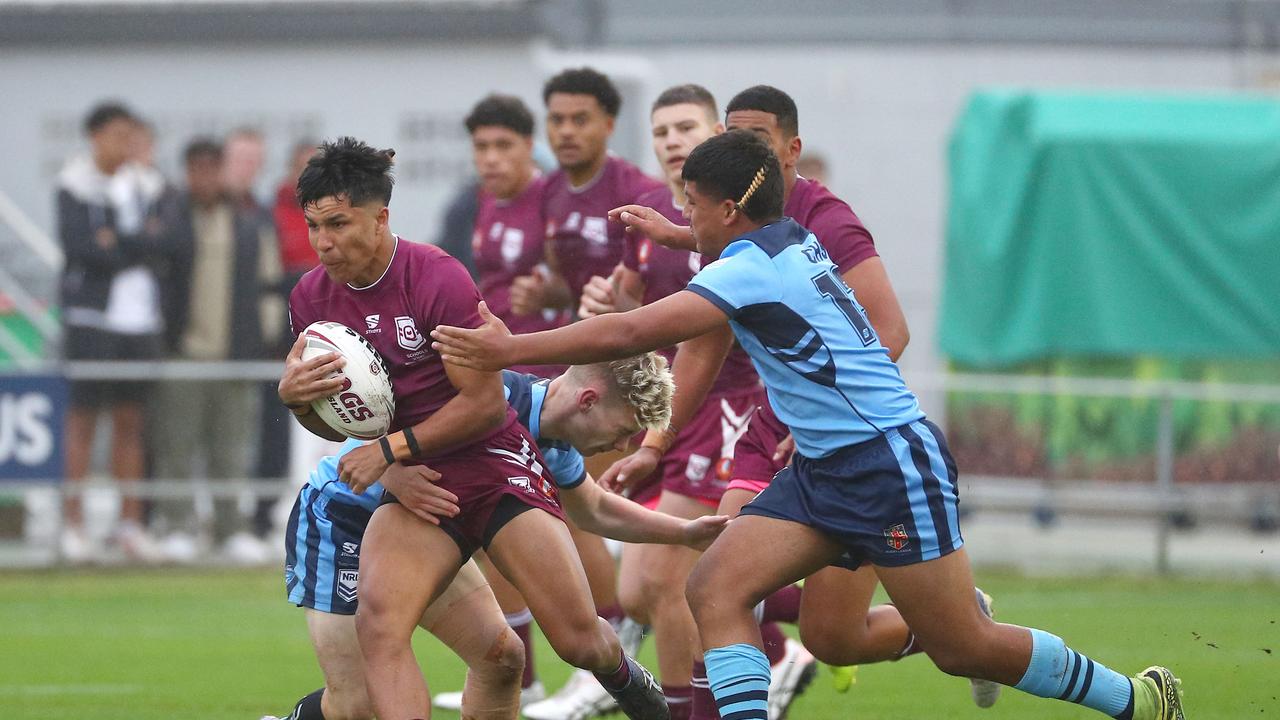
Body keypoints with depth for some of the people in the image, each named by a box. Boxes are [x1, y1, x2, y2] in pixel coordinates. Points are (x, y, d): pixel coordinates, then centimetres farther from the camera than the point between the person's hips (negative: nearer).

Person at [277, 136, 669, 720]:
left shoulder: (438, 279, -17)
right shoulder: (311, 299, 1)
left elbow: (486, 404, -14)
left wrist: (393, 448, -17)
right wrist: (295, 398, -9)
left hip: (495, 467, -4)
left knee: (580, 639, -5)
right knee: (378, 623, -26)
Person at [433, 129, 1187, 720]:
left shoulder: (751, 270, -18)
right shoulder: (792, 242, 8)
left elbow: (630, 333, -24)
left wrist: (510, 350, -19)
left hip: (892, 465, -10)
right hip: (824, 473, 10)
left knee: (963, 649, -2)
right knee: (715, 590, -7)